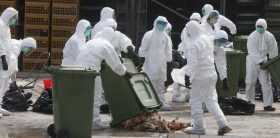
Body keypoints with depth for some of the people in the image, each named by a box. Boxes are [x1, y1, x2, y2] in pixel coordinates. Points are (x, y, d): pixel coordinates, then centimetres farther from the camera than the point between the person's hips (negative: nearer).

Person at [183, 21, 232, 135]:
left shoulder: (193, 44, -19)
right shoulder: (207, 39, 7)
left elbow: (192, 63, -22)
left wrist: (187, 76, -14)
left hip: (199, 77, -8)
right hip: (212, 75, 8)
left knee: (195, 102, 6)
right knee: (212, 101, 13)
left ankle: (199, 127, 13)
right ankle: (223, 124, 2)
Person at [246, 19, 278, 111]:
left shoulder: (269, 36, -1)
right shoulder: (252, 37, -12)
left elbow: (273, 49, 10)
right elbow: (253, 51, -18)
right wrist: (260, 61, -22)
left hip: (263, 60, 3)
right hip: (252, 61, -3)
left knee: (266, 82, -1)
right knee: (250, 82, 0)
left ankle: (267, 105, -1)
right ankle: (250, 102, 15)